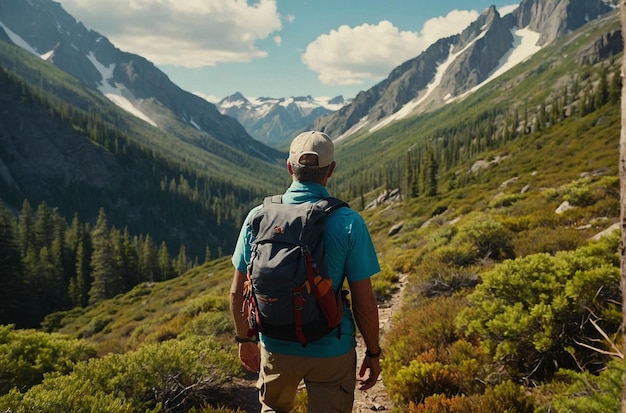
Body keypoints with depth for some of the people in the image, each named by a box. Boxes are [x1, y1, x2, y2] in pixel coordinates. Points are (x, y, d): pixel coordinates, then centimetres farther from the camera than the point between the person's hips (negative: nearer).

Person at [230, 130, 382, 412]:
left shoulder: (259, 217, -9)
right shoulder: (348, 223, -16)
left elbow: (238, 292, -2)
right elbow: (364, 301, -12)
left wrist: (244, 339, 13)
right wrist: (373, 353, 2)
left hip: (276, 346, 2)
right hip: (331, 350, -2)